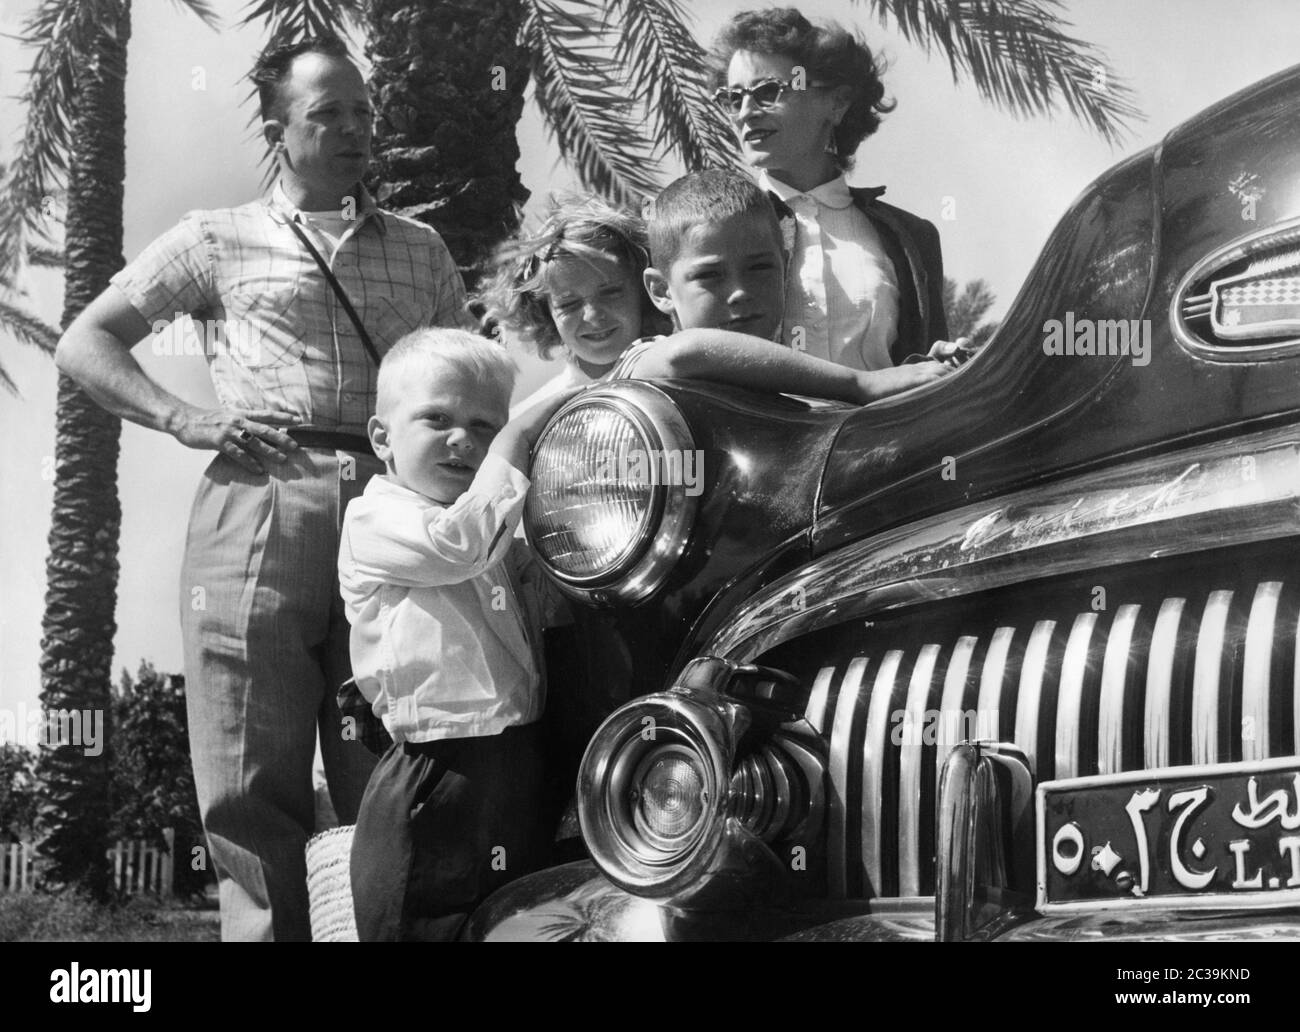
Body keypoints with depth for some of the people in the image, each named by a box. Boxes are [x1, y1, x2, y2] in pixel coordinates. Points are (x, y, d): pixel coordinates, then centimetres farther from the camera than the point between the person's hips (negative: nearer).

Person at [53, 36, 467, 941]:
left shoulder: (422, 252, 21)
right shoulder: (220, 240, 14)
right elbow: (84, 344, 14)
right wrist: (183, 419, -1)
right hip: (260, 510, -2)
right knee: (255, 793, -2)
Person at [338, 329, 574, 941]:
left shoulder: (507, 540, 23)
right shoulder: (375, 517, -3)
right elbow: (460, 543, -22)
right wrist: (518, 437, -15)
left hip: (519, 777, 8)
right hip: (440, 793, -8)